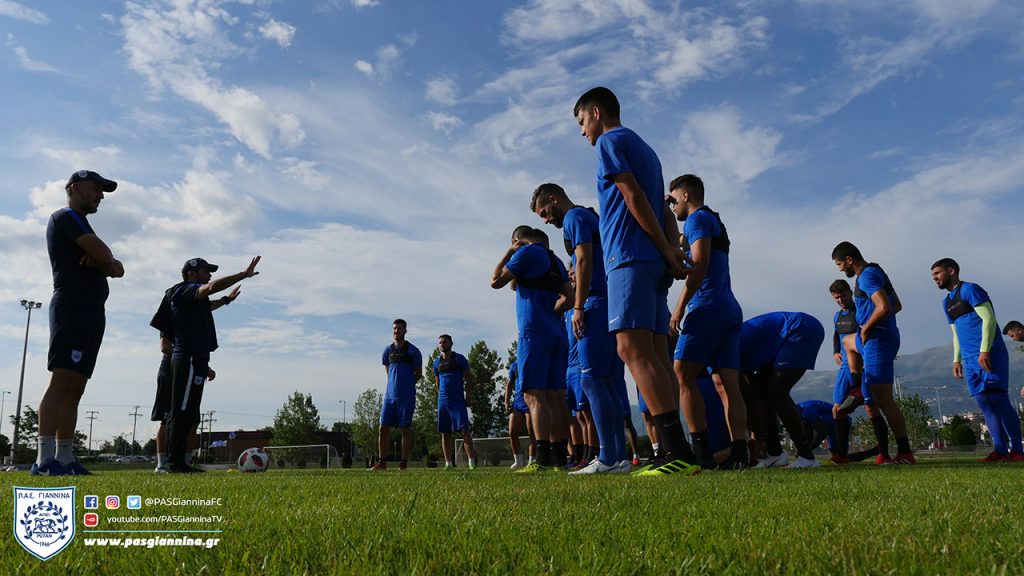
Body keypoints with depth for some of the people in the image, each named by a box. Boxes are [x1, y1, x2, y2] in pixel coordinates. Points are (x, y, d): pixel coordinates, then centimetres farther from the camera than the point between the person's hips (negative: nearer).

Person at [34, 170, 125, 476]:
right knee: (61, 382, -16)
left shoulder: (79, 225, 28)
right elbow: (105, 256, -13)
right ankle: (45, 459, -20)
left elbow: (117, 269, 17)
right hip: (73, 307, -9)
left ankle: (65, 459, 4)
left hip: (92, 311, 9)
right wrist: (105, 260, 10)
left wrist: (107, 263, -4)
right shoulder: (66, 217, 0)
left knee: (74, 389, 4)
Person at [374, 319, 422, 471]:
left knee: (405, 429, 0)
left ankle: (404, 463, 6)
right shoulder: (388, 351, 12)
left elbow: (418, 374, 6)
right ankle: (382, 462, 8)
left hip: (406, 396, -4)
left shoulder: (412, 350, -1)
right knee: (383, 429, 1)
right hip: (390, 395, 4)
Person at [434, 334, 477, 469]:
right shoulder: (437, 362, 13)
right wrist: (441, 398, 11)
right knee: (445, 433, 4)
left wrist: (467, 397, -5)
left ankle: (471, 461, -10)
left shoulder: (459, 359, 1)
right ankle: (448, 463, 9)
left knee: (464, 430, -10)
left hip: (458, 401, -4)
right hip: (442, 402, 5)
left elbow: (469, 379, 1)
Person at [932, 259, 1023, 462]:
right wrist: (957, 360, 18)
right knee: (984, 403, 1)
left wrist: (984, 350, -20)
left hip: (988, 355, -8)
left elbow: (989, 319, -12)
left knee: (999, 400, -11)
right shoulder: (947, 302, 22)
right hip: (970, 360, 8)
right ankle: (1000, 449, 0)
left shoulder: (969, 290, -4)